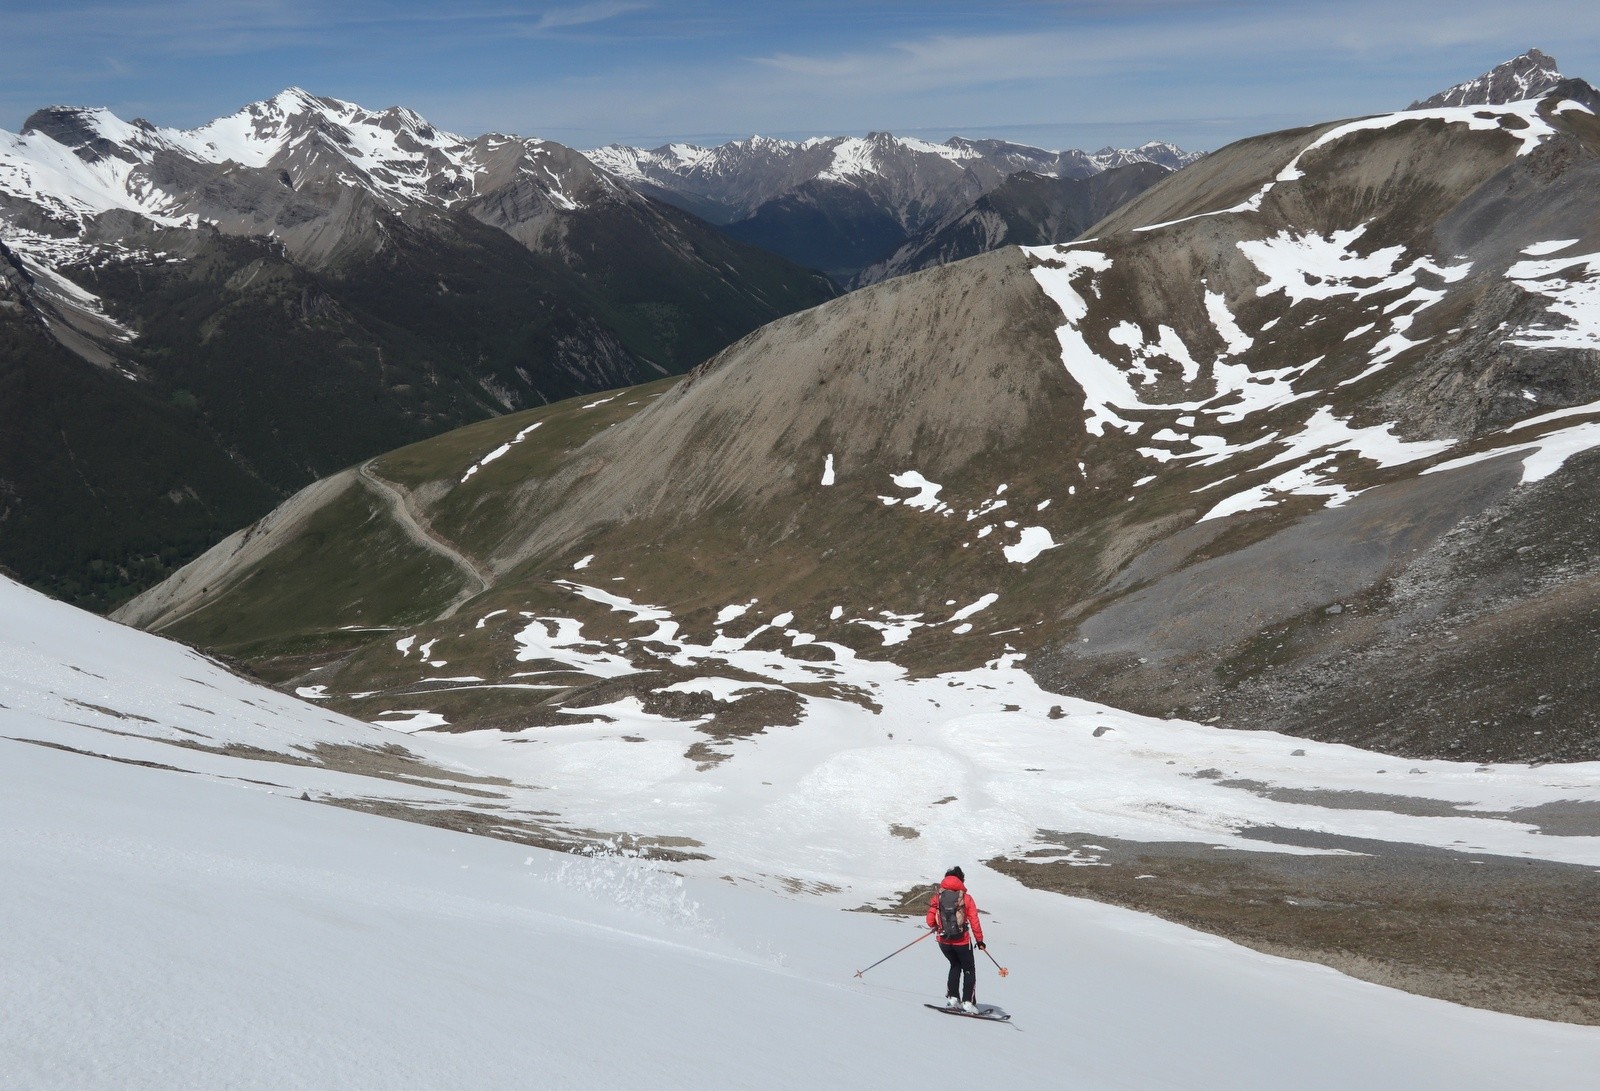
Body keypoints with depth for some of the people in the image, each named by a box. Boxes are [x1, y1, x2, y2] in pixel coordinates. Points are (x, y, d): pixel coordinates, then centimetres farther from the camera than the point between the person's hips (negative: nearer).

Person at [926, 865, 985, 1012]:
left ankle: (952, 997, 19)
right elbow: (974, 921, -7)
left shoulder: (938, 897, -2)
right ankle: (967, 1001, 4)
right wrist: (980, 940, 4)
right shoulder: (966, 898, -7)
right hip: (962, 941, -3)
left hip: (943, 941, 3)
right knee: (969, 970, 14)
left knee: (955, 966, 26)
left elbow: (930, 921, -2)